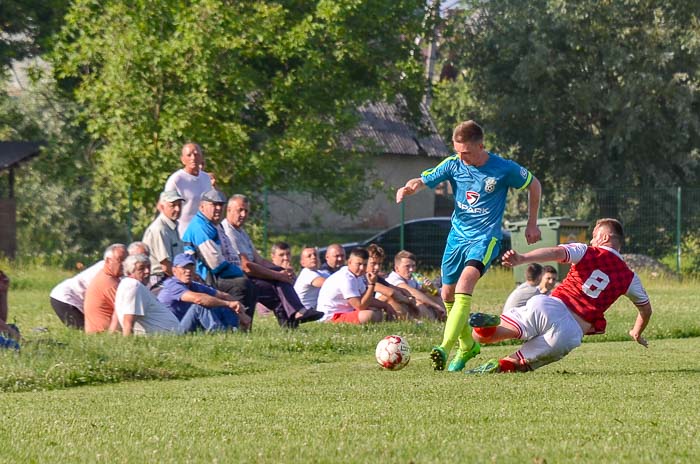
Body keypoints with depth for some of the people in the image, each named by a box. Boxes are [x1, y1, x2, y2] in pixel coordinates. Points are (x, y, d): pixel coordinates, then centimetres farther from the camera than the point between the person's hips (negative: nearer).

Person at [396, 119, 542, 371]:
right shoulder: (453, 164, -4)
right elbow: (423, 180, -4)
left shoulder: (503, 169, -12)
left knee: (466, 280, -29)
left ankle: (446, 348, -39)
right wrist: (408, 188, -28)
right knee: (448, 295, 8)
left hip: (486, 237, -5)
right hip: (457, 234, 5)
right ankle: (467, 346, 34)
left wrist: (532, 224, 7)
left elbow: (534, 185, 4)